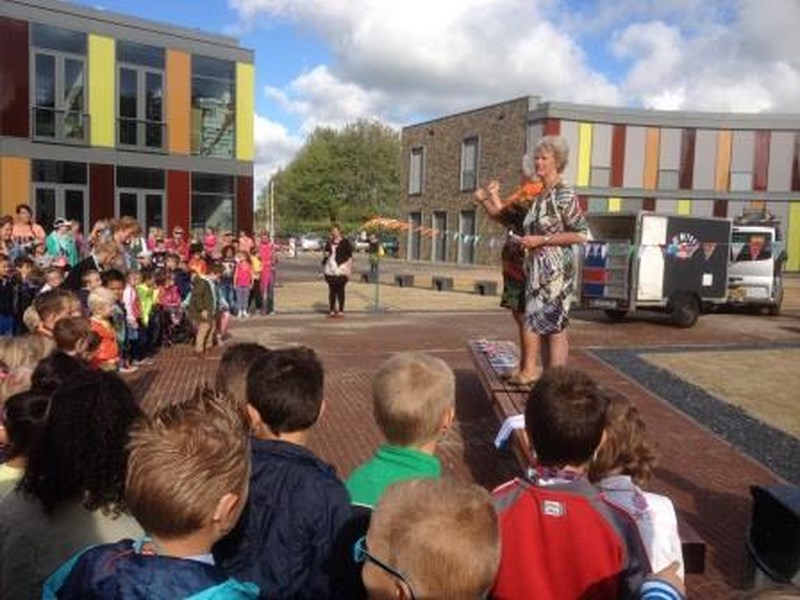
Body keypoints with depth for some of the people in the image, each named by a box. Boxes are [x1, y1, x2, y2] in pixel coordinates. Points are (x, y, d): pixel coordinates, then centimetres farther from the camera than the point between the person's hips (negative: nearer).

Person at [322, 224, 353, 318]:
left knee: (340, 290, -2)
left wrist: (348, 268, -11)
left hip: (340, 269, -5)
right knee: (332, 290, 8)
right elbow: (324, 253, 25)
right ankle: (332, 310, 14)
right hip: (330, 270, 5)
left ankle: (341, 310, 4)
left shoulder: (345, 242, -2)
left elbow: (350, 256, -4)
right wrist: (325, 254, 1)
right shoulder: (329, 242, 14)